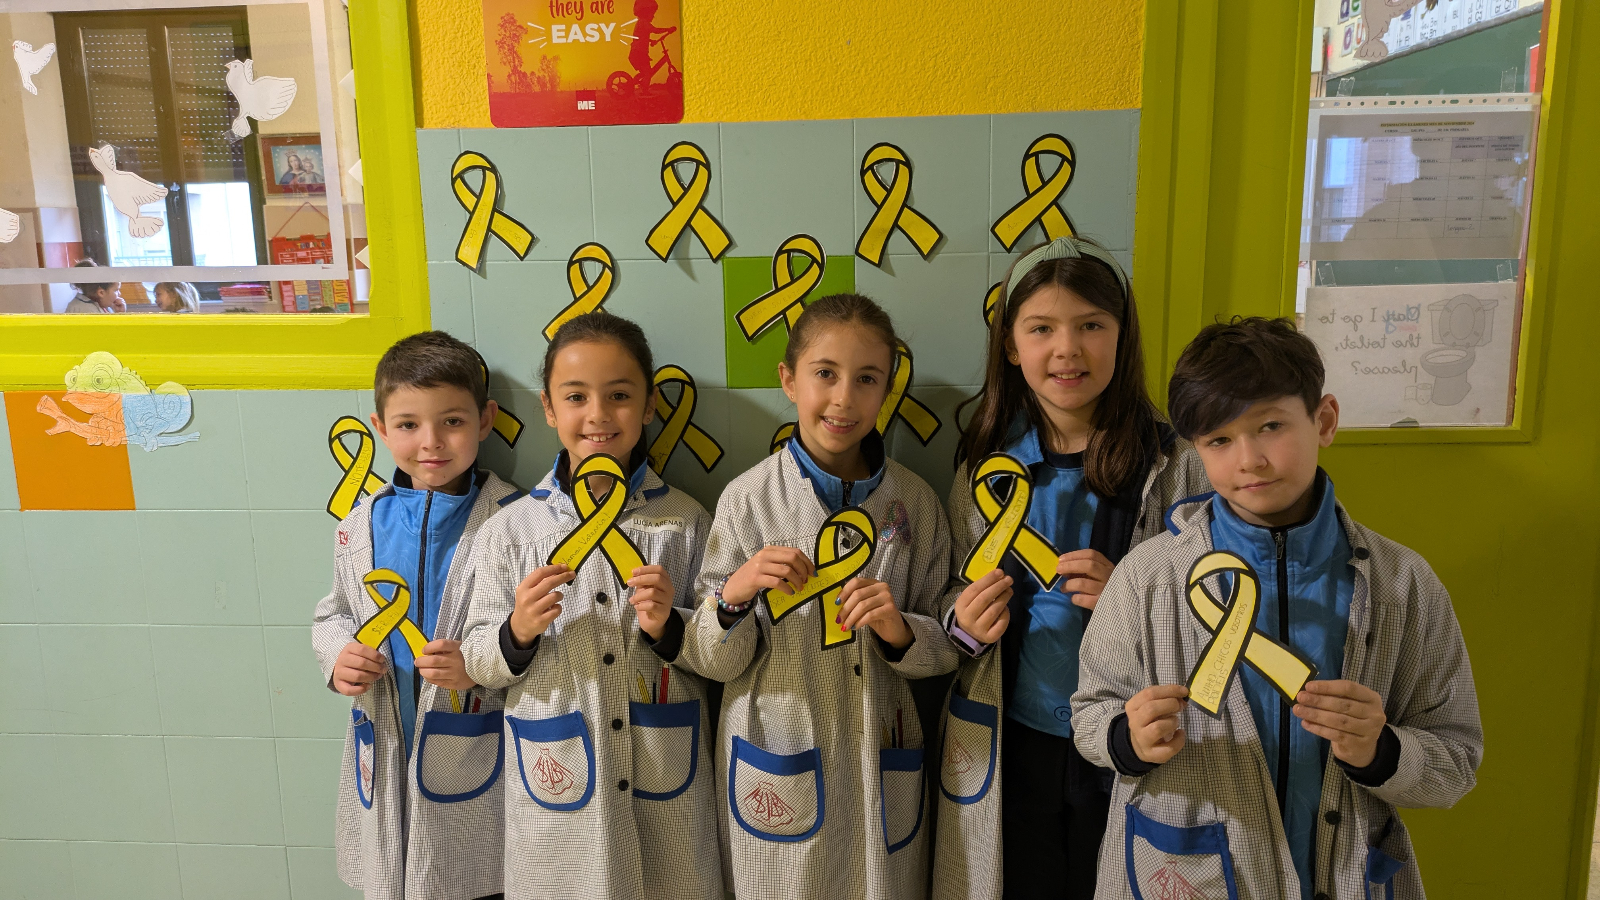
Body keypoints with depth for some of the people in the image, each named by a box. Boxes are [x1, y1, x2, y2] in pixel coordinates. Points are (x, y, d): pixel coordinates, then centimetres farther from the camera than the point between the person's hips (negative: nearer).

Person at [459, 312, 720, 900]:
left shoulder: (686, 521, -3)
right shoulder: (510, 530, -3)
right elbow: (478, 664, 1)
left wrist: (667, 628, -16)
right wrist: (517, 632, -18)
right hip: (556, 787, 0)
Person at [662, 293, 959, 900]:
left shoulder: (914, 501, -2)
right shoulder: (747, 499, -8)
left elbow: (946, 649, 3)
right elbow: (712, 662, -5)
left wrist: (901, 632, -17)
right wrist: (734, 594, -24)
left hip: (878, 759, 2)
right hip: (778, 760, -1)